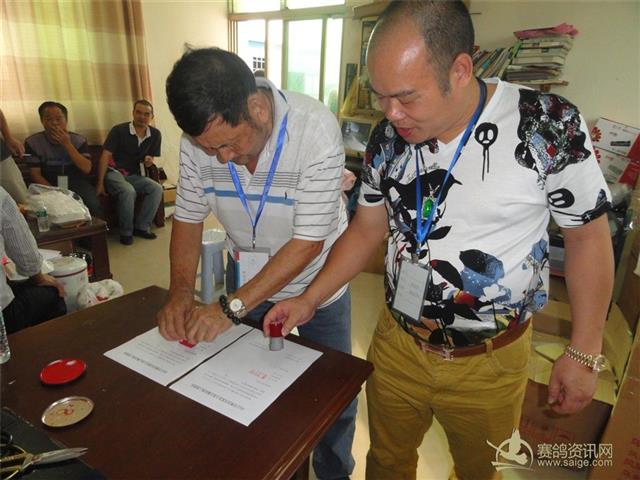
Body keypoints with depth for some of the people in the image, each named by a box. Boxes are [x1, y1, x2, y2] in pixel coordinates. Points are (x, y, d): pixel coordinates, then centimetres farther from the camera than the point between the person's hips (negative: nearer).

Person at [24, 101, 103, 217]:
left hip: (76, 183, 0)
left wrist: (67, 144, -20)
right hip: (48, 185, 0)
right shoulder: (32, 142, -1)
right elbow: (35, 174, -3)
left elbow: (86, 169, -12)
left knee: (93, 206, -27)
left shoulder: (79, 140, -1)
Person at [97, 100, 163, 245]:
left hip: (133, 175, 5)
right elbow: (105, 156, -12)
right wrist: (100, 183, -17)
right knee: (128, 191, -34)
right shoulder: (119, 130, -12)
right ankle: (126, 232, -16)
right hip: (114, 172, -5)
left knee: (157, 188, -22)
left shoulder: (155, 135, 1)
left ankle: (141, 226, -10)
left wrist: (148, 161, -14)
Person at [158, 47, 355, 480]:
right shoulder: (200, 135, -15)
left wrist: (231, 307, -27)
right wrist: (180, 292, -15)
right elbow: (189, 216, -3)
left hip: (317, 281, -3)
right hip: (247, 279, 4)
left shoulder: (316, 129, -29)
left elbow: (308, 241, -28)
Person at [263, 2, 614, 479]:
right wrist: (308, 301, -3)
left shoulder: (549, 125, -18)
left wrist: (584, 352, -4)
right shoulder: (387, 139, -7)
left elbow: (588, 236, -8)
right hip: (397, 344, 3)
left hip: (490, 362, -2)